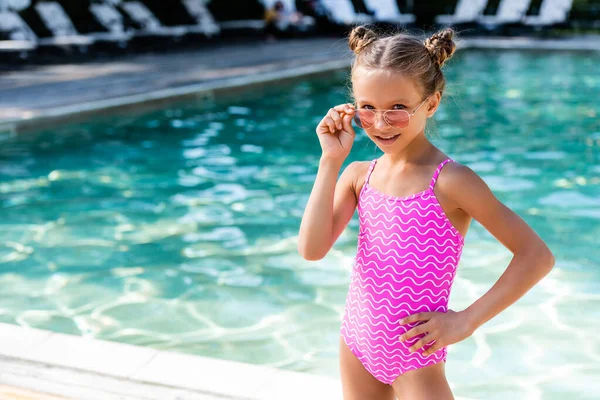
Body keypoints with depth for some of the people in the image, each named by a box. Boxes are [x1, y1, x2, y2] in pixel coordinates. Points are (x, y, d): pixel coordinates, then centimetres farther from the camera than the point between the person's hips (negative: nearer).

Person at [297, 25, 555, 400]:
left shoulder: (451, 181, -17)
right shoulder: (358, 175, -1)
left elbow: (538, 256, -14)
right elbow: (312, 249, -13)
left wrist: (465, 320, -15)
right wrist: (331, 160, -14)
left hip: (415, 359, -5)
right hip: (356, 346, 5)